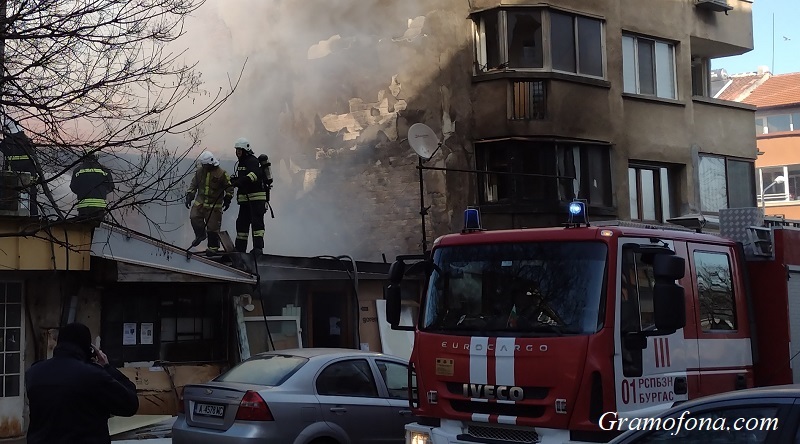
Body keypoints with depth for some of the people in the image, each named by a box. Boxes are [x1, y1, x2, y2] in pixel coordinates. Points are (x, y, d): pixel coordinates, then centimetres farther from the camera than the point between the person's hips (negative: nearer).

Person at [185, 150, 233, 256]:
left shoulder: (221, 174, -7)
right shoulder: (200, 171, 7)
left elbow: (229, 187, 2)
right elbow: (193, 184, 17)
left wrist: (227, 200, -4)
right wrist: (189, 196, 8)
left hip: (215, 205, -4)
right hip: (200, 202, 4)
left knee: (213, 226, -4)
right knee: (194, 217, -14)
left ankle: (213, 247, 8)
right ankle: (200, 234, 13)